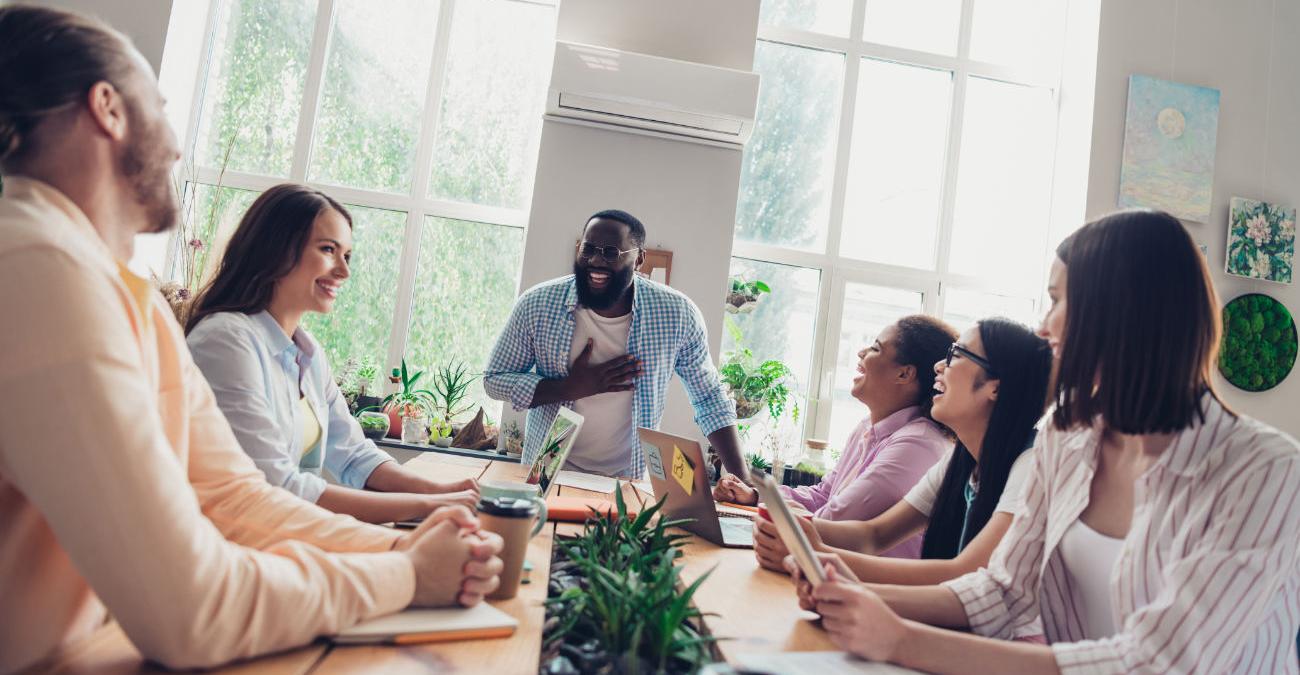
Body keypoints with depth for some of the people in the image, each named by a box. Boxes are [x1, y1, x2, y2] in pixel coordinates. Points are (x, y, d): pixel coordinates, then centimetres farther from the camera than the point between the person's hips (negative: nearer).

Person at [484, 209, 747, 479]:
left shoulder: (678, 314, -12)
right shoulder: (535, 305, -13)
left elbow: (710, 398, 0)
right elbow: (495, 379, -4)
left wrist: (742, 478, -7)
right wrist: (572, 388, -19)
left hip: (631, 479, -1)